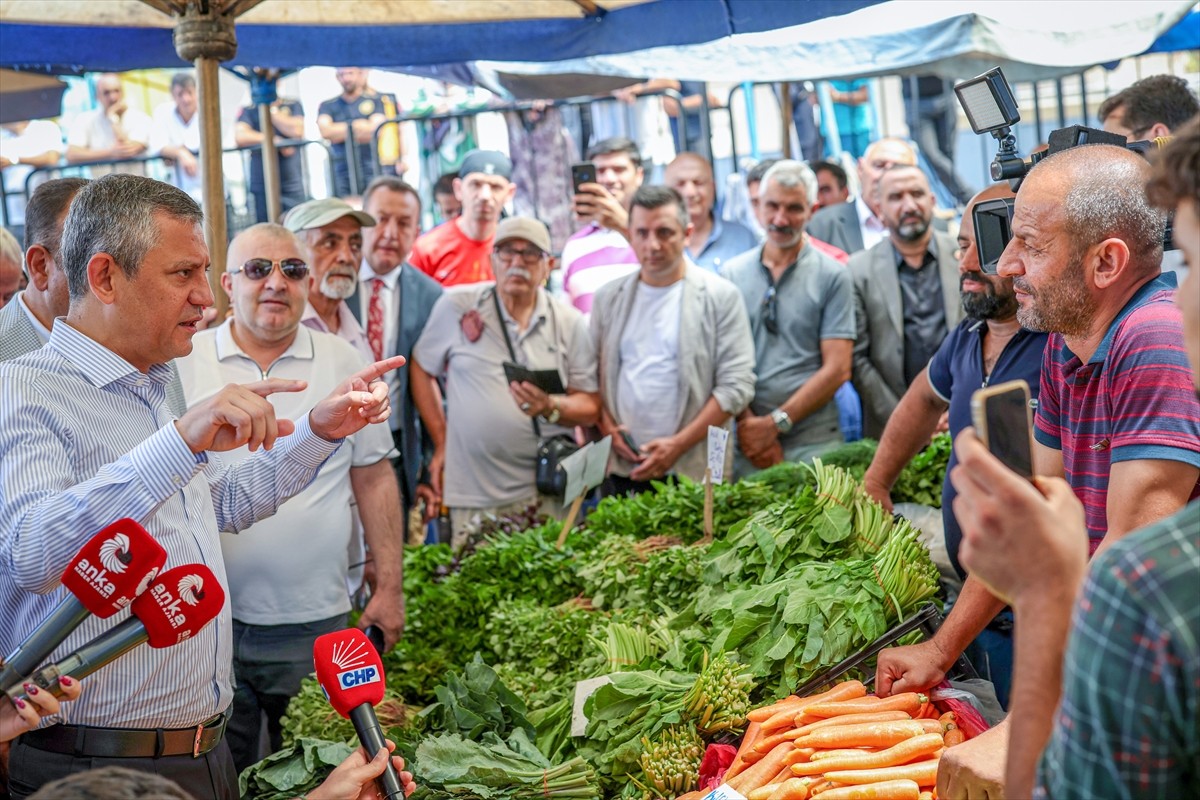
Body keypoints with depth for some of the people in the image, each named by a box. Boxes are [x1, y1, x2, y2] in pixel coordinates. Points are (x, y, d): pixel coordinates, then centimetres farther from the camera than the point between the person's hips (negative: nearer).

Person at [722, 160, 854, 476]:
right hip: (748, 440, 2)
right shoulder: (732, 274, 8)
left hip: (812, 440, -2)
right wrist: (747, 423, -8)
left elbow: (837, 369, -5)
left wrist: (776, 423, -10)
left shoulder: (832, 276, 1)